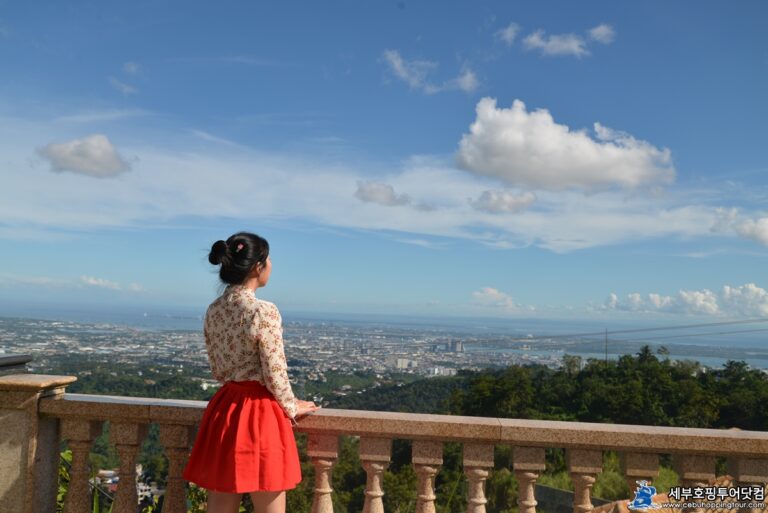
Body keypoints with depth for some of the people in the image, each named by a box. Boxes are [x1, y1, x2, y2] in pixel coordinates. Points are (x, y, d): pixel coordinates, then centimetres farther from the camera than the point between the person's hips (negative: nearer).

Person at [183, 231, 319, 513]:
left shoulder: (213, 310, 4)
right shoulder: (264, 311, -18)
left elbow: (218, 370, 12)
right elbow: (275, 375, -14)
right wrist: (292, 408, 3)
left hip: (222, 410, 7)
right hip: (260, 414, -7)